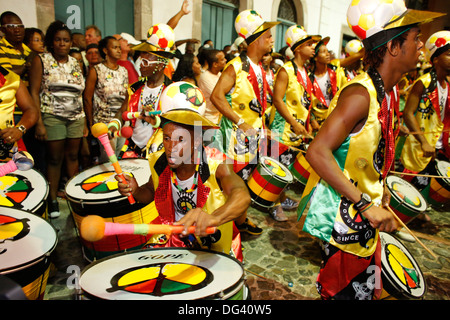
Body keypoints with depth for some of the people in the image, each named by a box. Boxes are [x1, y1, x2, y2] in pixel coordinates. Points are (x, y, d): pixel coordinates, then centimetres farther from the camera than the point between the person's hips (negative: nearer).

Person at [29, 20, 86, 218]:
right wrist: (38, 123, -13)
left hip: (76, 117, 4)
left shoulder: (75, 63, 13)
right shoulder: (41, 61, 1)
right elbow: (34, 92, -5)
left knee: (73, 155, 8)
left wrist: (85, 122, 9)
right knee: (55, 158, 0)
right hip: (52, 116, -3)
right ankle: (52, 199, 12)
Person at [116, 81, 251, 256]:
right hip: (171, 238, 4)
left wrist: (213, 218, -66)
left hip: (212, 246, -3)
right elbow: (151, 191, 11)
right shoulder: (159, 162, -10)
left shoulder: (216, 165, -26)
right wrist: (135, 191, -13)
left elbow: (242, 196, -45)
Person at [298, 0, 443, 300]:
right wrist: (366, 204, -29)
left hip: (364, 217, 9)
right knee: (345, 292, 8)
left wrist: (379, 188, 11)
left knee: (368, 288, 23)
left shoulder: (388, 92, 6)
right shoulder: (360, 94, -23)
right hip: (342, 216, -9)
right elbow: (317, 152, -30)